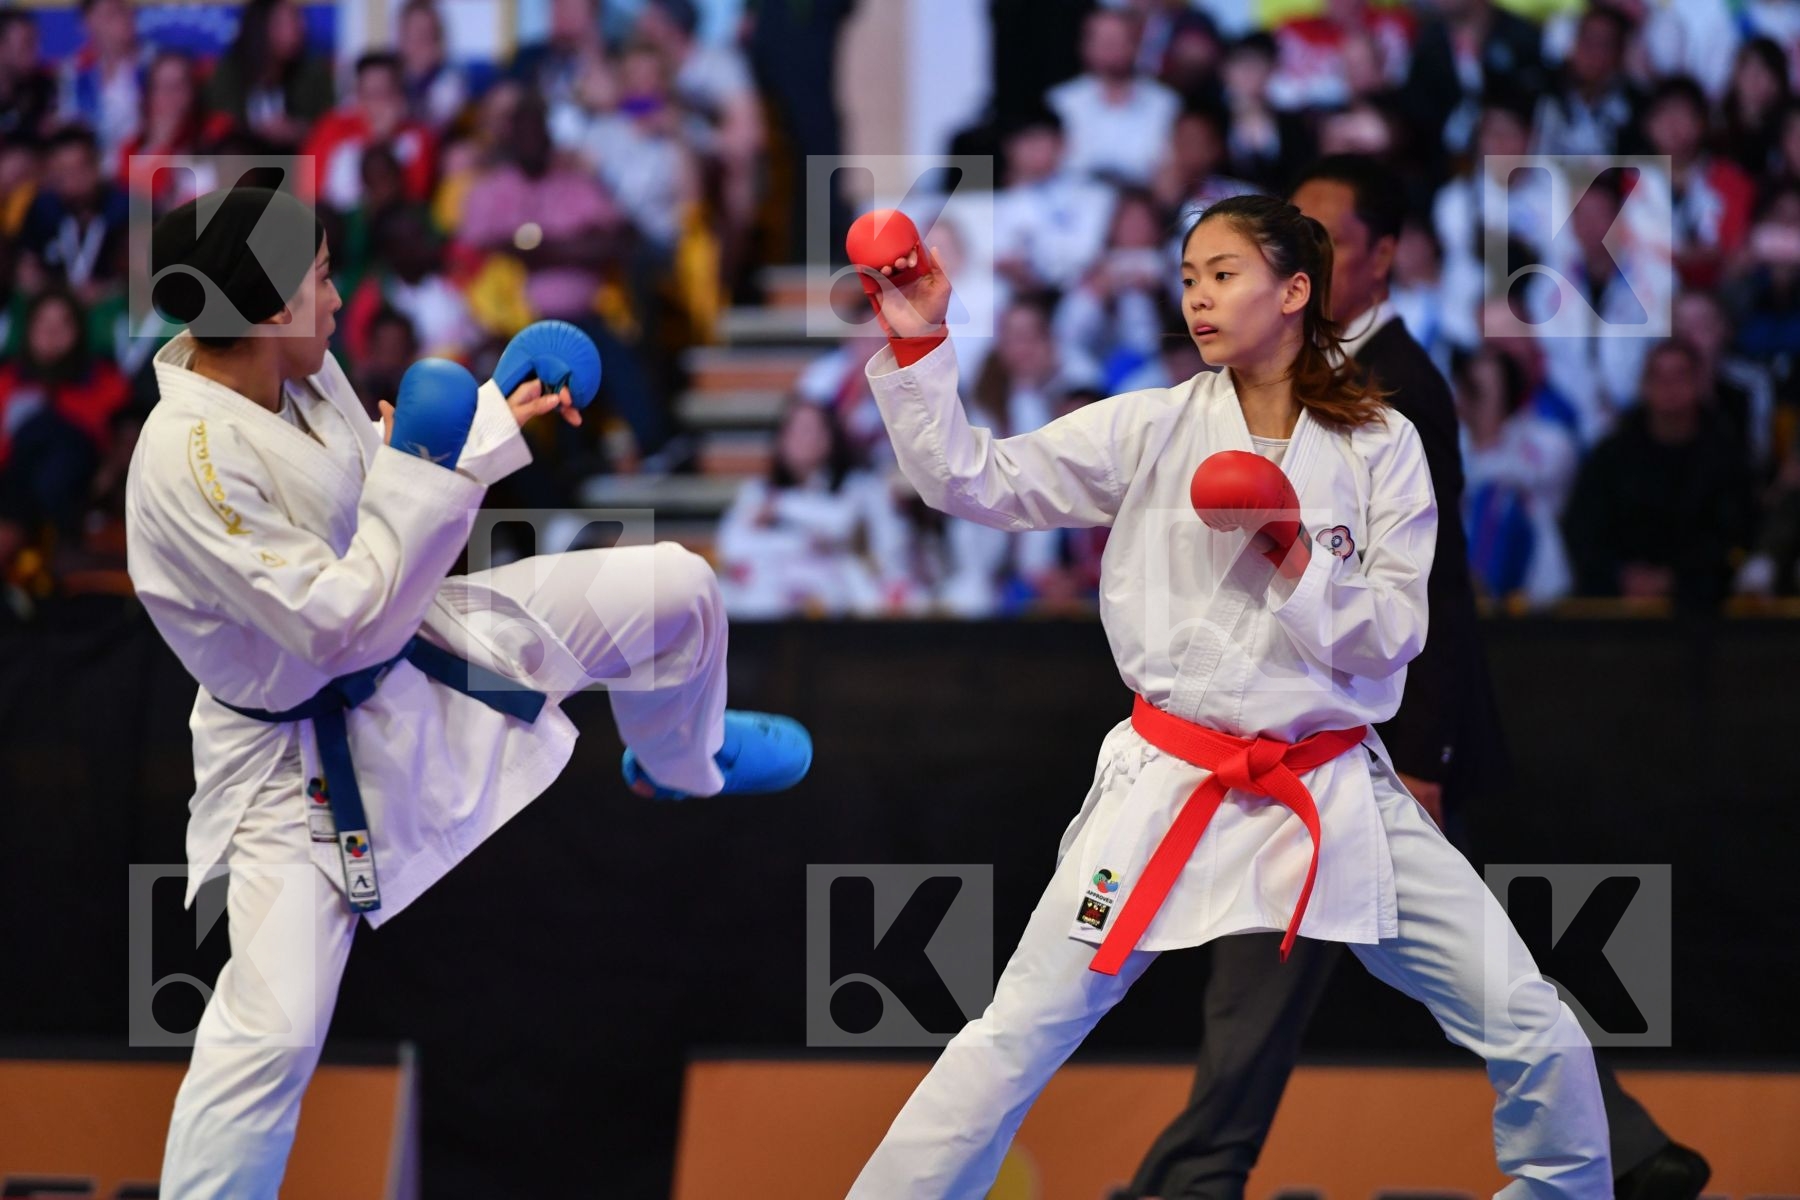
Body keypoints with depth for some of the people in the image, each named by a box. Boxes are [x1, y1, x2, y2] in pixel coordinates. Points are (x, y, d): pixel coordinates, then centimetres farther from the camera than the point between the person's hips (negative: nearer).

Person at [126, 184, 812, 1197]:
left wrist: (500, 420, 10)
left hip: (419, 646, 8)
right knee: (272, 1031, -13)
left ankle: (678, 762, 43)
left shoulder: (303, 375, -8)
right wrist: (423, 478, -28)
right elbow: (338, 623, -31)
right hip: (305, 750, -8)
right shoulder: (188, 461, -34)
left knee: (674, 588, 10)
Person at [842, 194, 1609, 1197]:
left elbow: (1392, 637, -4)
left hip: (1335, 791, 1)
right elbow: (972, 481, -5)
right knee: (1016, 1041, -6)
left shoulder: (1379, 446, 0)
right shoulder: (1153, 431, 0)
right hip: (1171, 783, 0)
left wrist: (1293, 553, -18)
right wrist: (918, 348, -16)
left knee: (1534, 1031, -3)